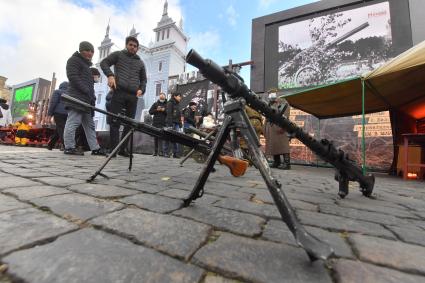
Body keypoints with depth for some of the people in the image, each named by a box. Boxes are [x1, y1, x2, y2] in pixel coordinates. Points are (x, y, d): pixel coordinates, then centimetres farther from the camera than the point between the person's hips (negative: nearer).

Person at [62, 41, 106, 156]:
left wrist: (92, 96, 13)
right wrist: (87, 91, -17)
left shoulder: (86, 65, 33)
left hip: (86, 99, 9)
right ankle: (69, 147, -11)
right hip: (76, 97, -9)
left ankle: (95, 148, 4)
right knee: (73, 122, -13)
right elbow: (73, 77, -9)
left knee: (89, 124, 4)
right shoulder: (74, 60, 7)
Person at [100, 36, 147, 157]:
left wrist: (141, 89, 3)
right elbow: (104, 63, 10)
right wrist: (110, 75, -10)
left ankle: (123, 149, 8)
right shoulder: (118, 55, 16)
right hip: (119, 92, -3)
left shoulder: (140, 63, 25)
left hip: (133, 96, 3)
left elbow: (143, 79, 24)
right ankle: (114, 149, -2)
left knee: (130, 123, 0)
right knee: (115, 122, -7)